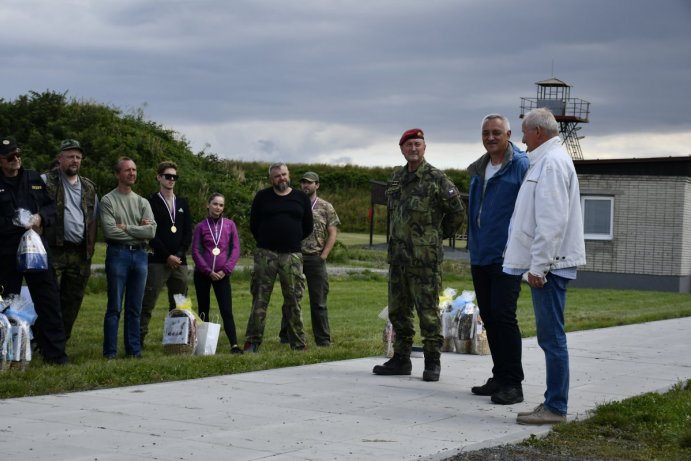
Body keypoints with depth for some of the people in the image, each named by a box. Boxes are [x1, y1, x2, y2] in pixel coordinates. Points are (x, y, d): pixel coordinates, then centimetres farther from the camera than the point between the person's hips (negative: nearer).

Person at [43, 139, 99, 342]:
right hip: (54, 250, -5)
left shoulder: (89, 188, 16)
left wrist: (91, 249, 11)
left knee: (72, 302, 8)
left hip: (80, 254, 5)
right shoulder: (47, 182, 1)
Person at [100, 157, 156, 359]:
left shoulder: (142, 202, 13)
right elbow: (110, 231, -14)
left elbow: (151, 231, -1)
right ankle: (110, 351, 2)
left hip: (140, 254, 4)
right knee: (114, 307, -2)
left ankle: (134, 349, 14)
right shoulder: (108, 200, -1)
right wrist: (138, 230, -5)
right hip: (118, 253, -4)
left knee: (135, 308, 9)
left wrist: (125, 228, -8)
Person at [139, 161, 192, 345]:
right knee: (147, 304, -8)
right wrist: (167, 256, -11)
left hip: (179, 261, 5)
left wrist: (179, 254, -3)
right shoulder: (151, 202, 1)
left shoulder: (182, 203, 16)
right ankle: (139, 340, -8)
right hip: (158, 261, -5)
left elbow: (188, 233, 12)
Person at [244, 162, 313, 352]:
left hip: (292, 255, 1)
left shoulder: (301, 198, 9)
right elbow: (254, 225, 10)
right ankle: (252, 342, 1)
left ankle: (298, 343, 8)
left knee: (293, 301, 3)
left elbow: (308, 227, 15)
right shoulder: (262, 197, 5)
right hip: (265, 254, -1)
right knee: (260, 299, -1)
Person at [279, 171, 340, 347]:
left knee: (319, 302, 1)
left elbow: (332, 234, 3)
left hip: (316, 258, -1)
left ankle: (323, 340, 5)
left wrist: (323, 255, -6)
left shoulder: (326, 207, 5)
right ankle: (286, 337, 13)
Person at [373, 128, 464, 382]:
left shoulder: (436, 178, -8)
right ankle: (401, 359, 21)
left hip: (425, 257, -7)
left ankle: (432, 362, 4)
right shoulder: (397, 178, 12)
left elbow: (457, 213, -4)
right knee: (398, 310, 12)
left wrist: (438, 235, 4)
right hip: (398, 255, 7)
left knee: (428, 311, -4)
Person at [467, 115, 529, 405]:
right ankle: (500, 377, 20)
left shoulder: (521, 166, -8)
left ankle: (513, 383, -4)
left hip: (506, 258, -8)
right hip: (480, 257, 8)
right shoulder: (478, 169, 15)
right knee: (489, 317, 11)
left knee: (503, 316, -11)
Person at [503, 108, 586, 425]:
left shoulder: (552, 162, -13)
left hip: (549, 265, -11)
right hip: (545, 264, 11)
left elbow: (552, 220, -20)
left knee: (552, 337, -7)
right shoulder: (544, 161, 19)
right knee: (549, 337, 13)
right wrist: (536, 264, 23)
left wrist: (539, 265, -20)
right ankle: (553, 403, 19)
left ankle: (556, 408, -4)